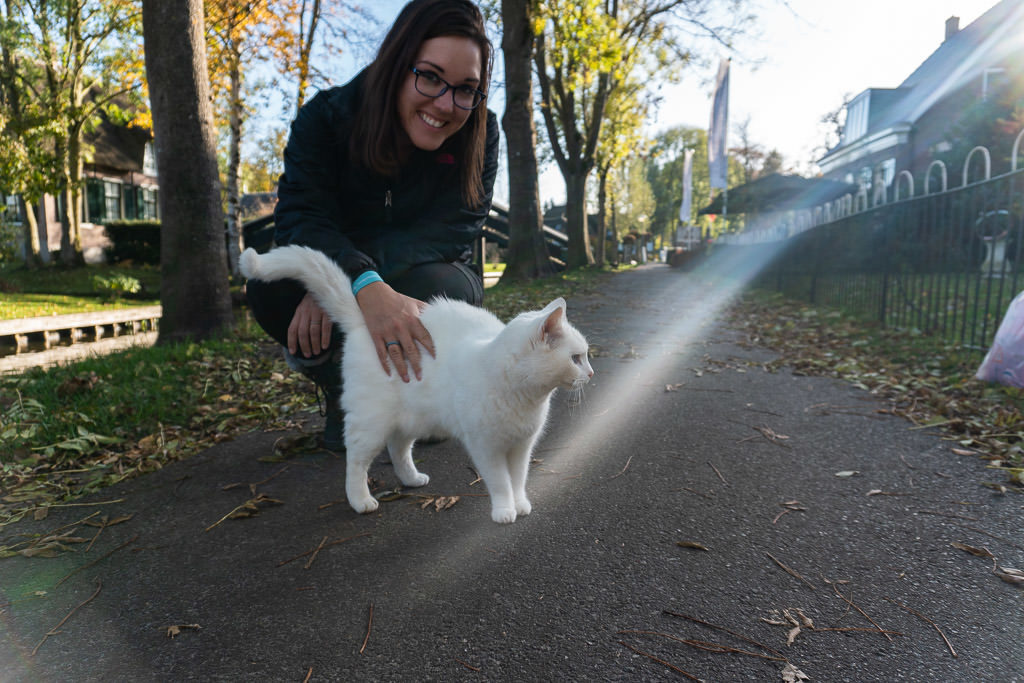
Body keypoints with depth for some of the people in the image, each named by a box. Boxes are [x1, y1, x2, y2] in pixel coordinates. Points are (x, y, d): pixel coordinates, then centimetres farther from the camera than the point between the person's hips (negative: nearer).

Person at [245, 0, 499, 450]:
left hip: (420, 281, 0)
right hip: (349, 294, 1)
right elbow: (300, 219, -27)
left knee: (443, 288, -35)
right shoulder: (326, 117, -16)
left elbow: (454, 228, -25)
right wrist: (366, 288, -51)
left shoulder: (479, 133, -15)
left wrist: (338, 281, -37)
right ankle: (341, 394, 1)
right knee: (270, 289, -28)